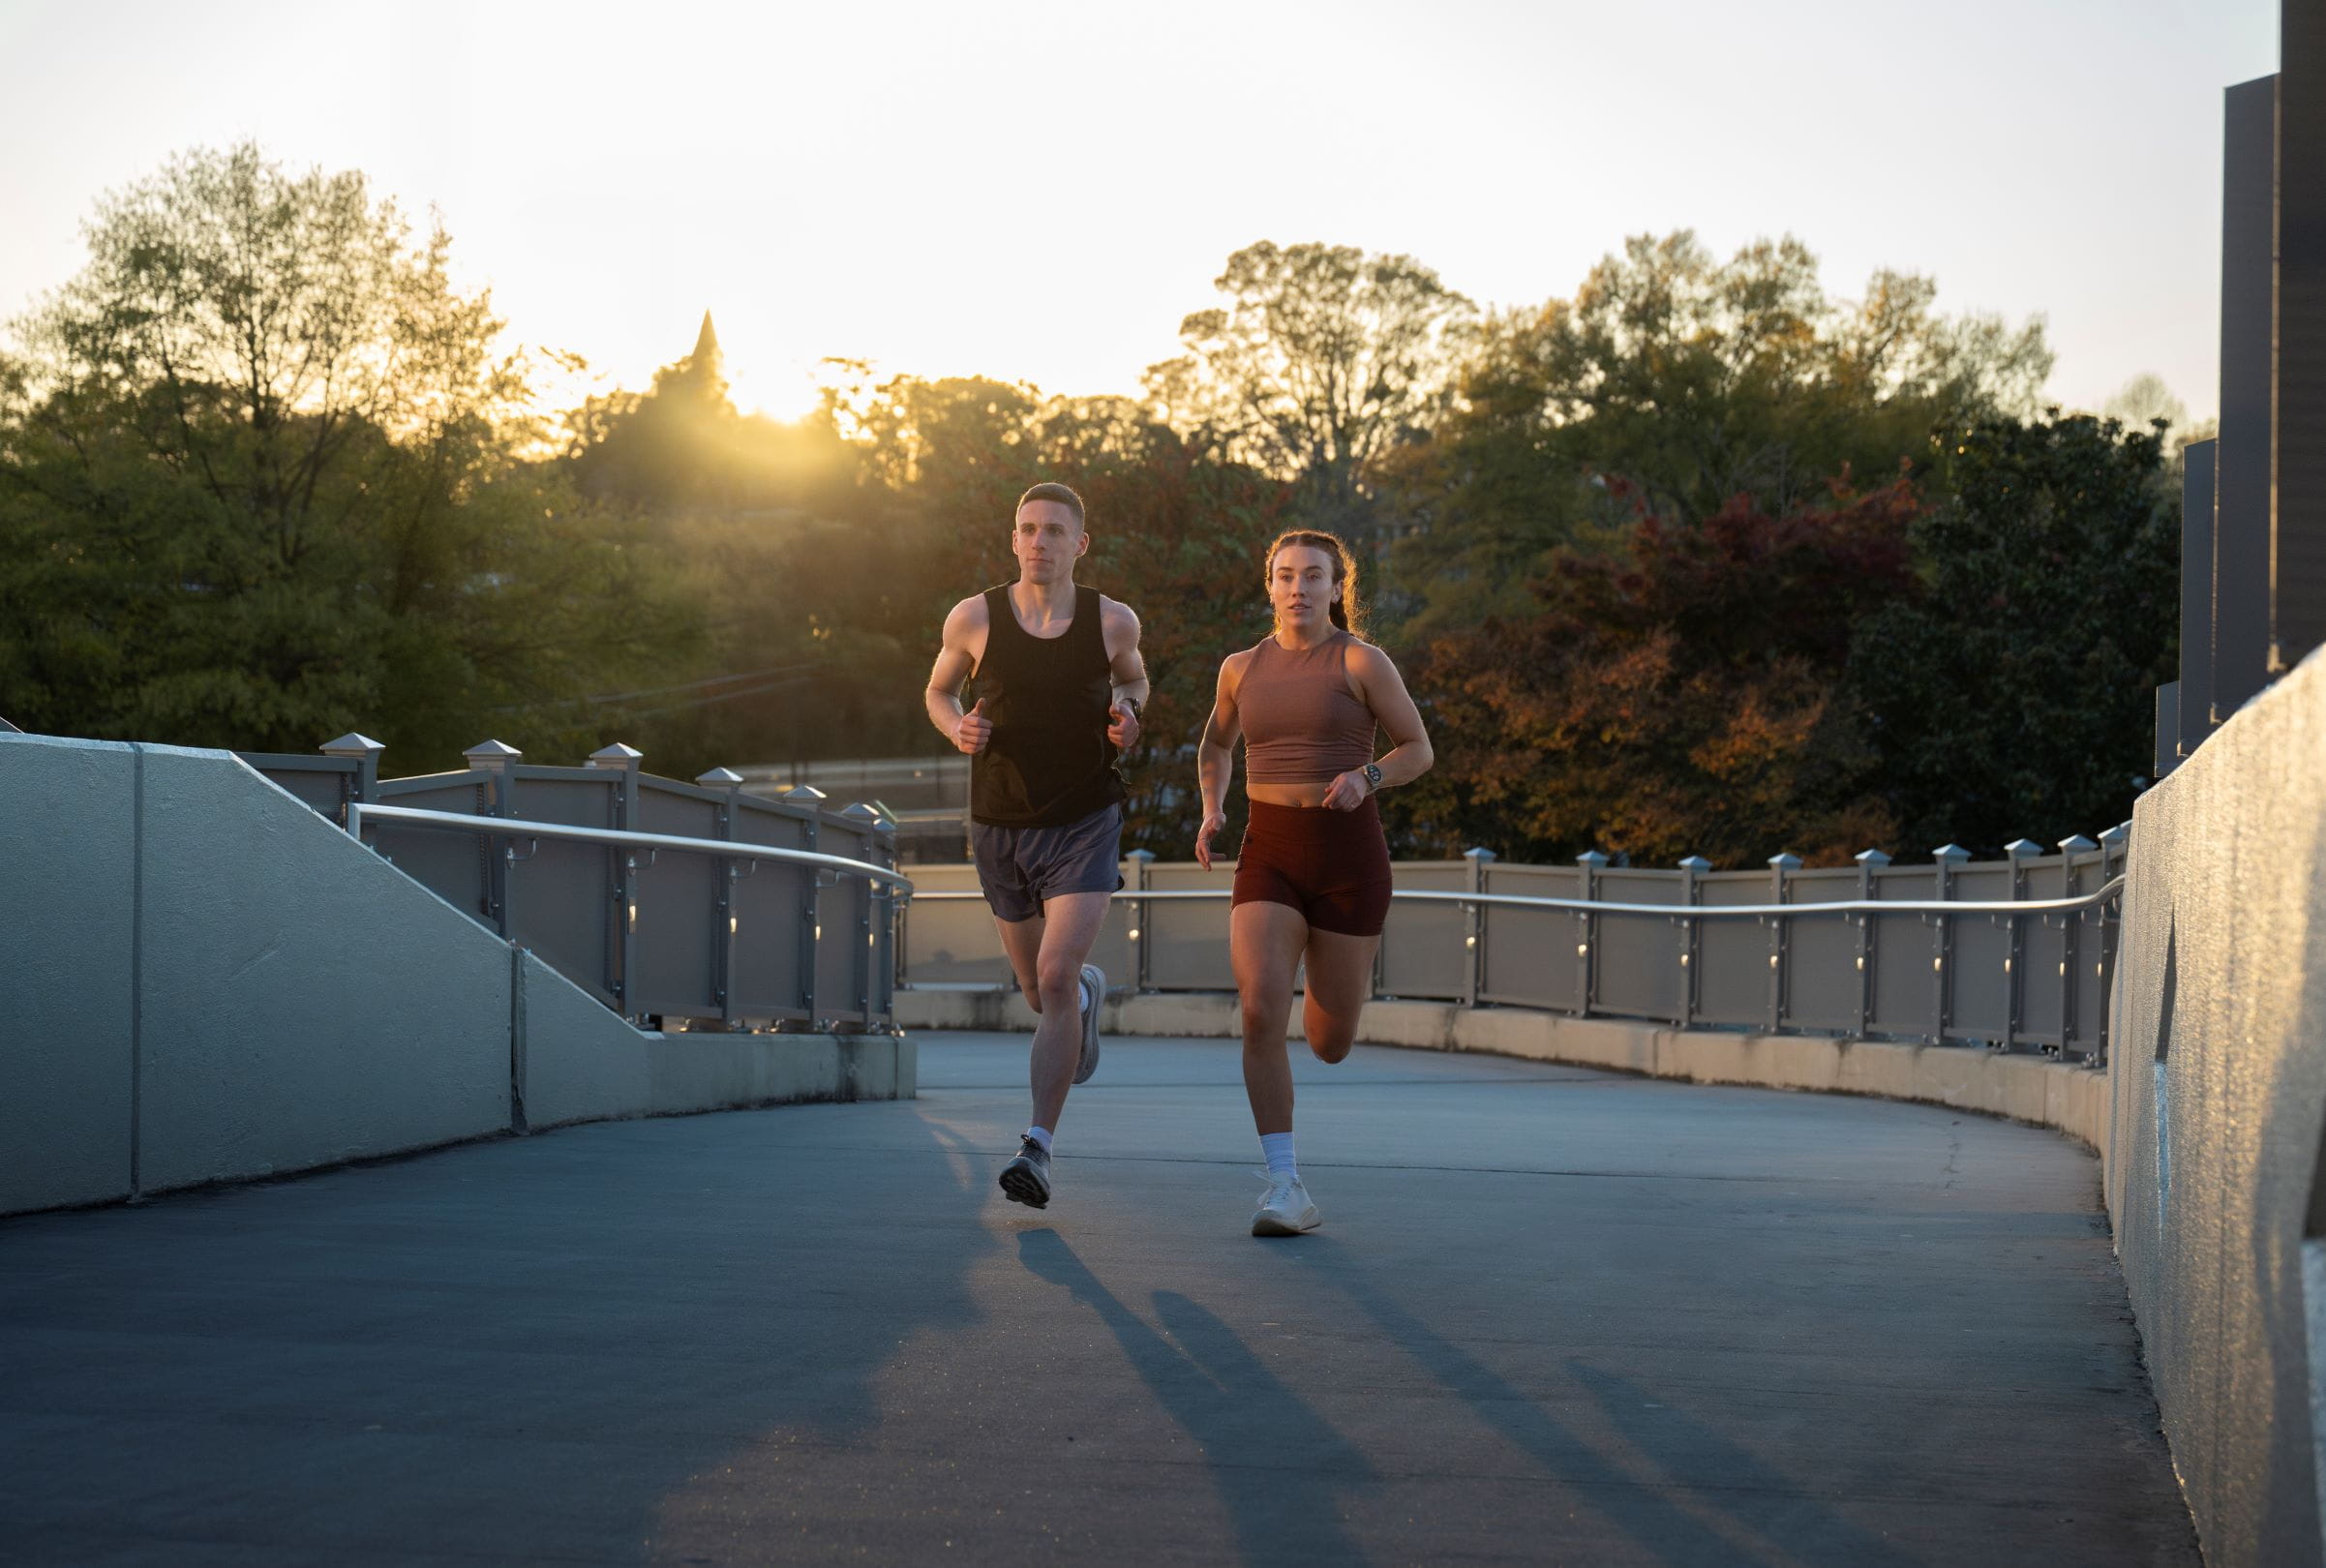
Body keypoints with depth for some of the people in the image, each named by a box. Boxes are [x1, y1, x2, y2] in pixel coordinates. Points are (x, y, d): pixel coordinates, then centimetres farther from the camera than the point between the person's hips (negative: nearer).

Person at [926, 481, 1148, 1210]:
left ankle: (1038, 1149, -17)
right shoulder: (974, 618, -8)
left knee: (1055, 977, -20)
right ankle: (1089, 992, 55)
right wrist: (957, 728, -12)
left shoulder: (1112, 620, -7)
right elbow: (939, 691, 10)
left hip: (1084, 826, -2)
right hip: (1001, 828, 2)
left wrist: (1127, 712, -7)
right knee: (1043, 991, 16)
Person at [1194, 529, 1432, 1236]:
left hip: (1349, 857, -2)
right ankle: (1286, 1188, -17)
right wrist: (1212, 812, 7)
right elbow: (1216, 742, 26)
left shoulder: (1363, 660, -4)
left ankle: (1339, 989, 45)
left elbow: (1419, 752, 1)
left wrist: (1365, 779, -20)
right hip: (1269, 860, 2)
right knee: (1260, 1014, -22)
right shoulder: (1243, 667, 8)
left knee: (1329, 1046, 6)